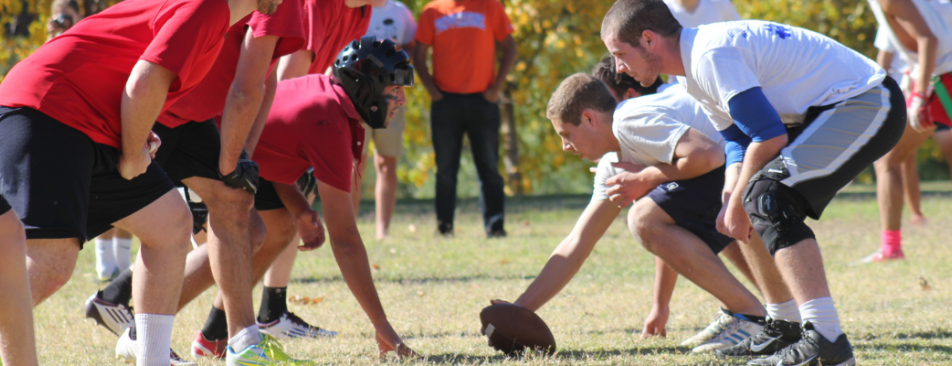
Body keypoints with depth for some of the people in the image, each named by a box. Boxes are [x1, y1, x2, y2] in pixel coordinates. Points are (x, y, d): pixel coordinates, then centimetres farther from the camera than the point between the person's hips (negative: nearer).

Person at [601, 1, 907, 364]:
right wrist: (731, 202, -1)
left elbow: (770, 136, -21)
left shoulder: (711, 55, -20)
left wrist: (737, 206, -10)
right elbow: (739, 143, 17)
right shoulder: (697, 64, 13)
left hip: (868, 104, -11)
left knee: (769, 195, -23)